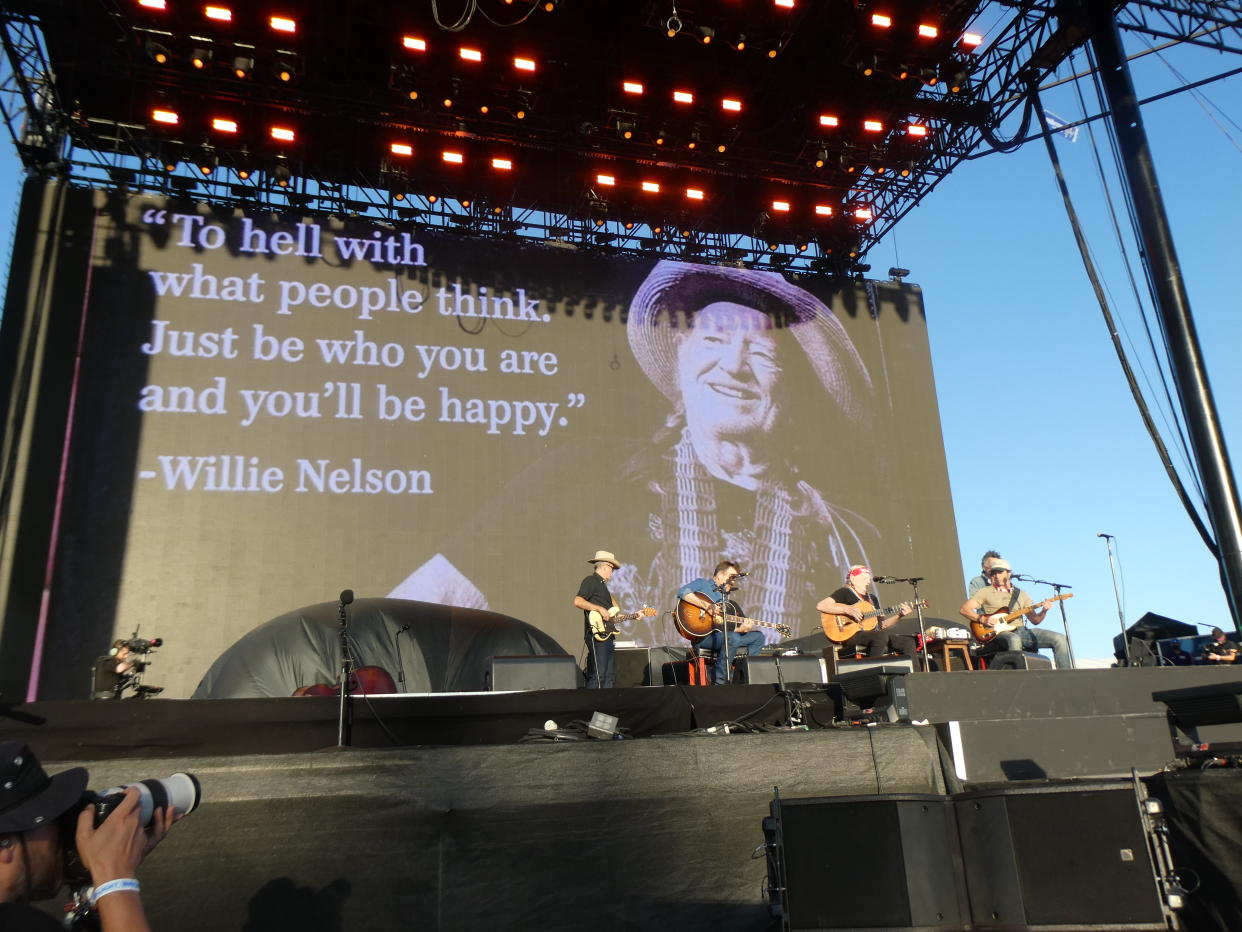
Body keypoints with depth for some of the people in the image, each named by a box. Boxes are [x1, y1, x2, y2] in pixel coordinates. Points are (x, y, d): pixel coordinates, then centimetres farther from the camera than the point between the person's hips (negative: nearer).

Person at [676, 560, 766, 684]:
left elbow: (728, 627, 16)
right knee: (733, 638, -34)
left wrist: (741, 629, -5)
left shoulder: (726, 600, 24)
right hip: (701, 635, -8)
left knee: (758, 636, 5)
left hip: (720, 634, 8)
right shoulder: (703, 583, 3)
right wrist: (707, 606, -23)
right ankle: (718, 682, -22)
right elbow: (682, 592, -19)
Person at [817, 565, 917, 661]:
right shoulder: (845, 593, 2)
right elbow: (820, 606, -13)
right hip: (851, 634, -8)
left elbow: (882, 624, 20)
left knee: (909, 642, -6)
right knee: (882, 636, -35)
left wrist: (900, 615, 6)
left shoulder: (872, 598, 25)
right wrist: (847, 610, -20)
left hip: (874, 634, 8)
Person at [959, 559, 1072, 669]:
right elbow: (964, 609, 2)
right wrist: (982, 619, -11)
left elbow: (1035, 620, 18)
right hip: (1001, 632, -5)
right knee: (1014, 640, -40)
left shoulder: (1021, 594, 22)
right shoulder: (985, 592, 10)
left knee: (1059, 638, -11)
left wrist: (1044, 611, -2)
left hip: (1022, 631, 5)